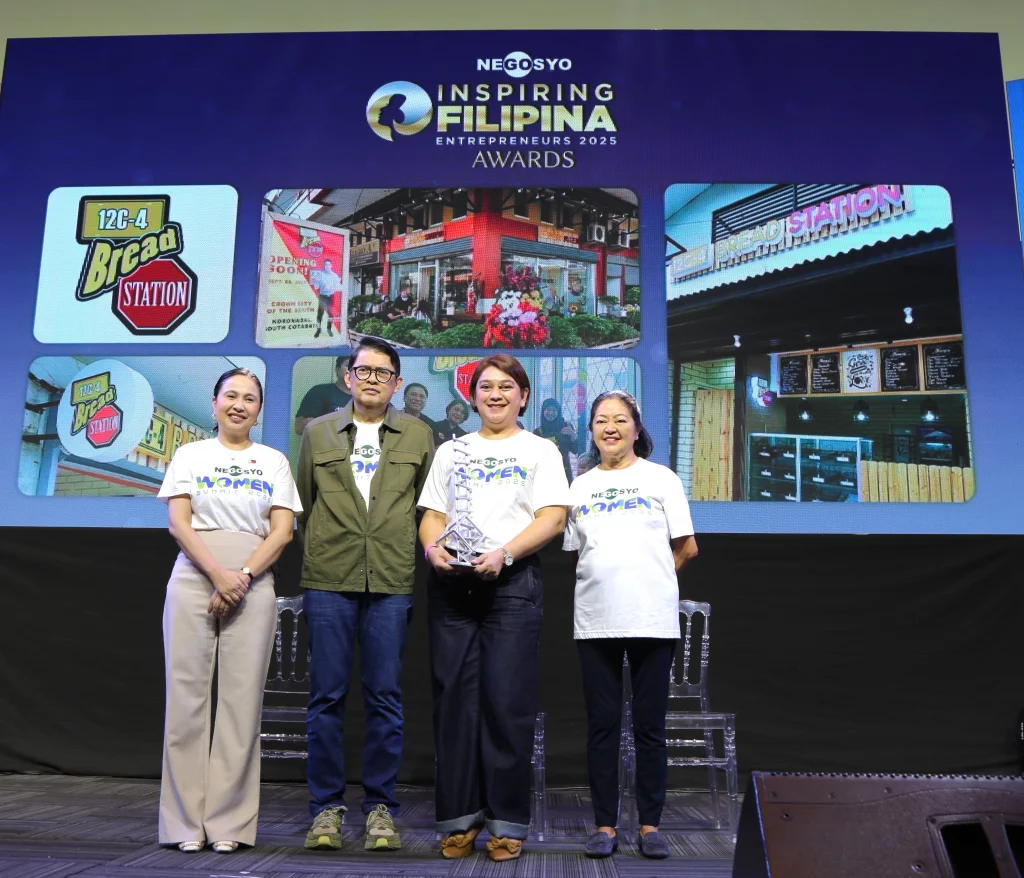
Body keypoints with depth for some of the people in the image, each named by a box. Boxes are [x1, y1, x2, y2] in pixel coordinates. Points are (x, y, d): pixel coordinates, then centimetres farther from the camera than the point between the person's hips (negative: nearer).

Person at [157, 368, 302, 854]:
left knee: (242, 700, -1)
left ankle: (229, 822, 7)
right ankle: (186, 822, 8)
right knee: (188, 695, -1)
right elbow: (178, 522, 0)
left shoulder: (273, 461, 12)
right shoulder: (190, 455, 11)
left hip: (252, 586, 0)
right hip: (193, 581, 0)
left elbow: (282, 531, 3)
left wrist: (242, 577, -11)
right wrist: (218, 574, -13)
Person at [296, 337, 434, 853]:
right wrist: (314, 561, 12)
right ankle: (326, 807, 14)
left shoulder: (418, 436, 11)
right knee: (326, 697, 3)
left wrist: (418, 555, 9)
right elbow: (304, 506, 16)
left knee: (385, 698, 3)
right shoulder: (318, 433, 12)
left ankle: (380, 807, 14)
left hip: (391, 582, 0)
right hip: (328, 581, 1)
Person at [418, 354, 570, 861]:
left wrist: (503, 553, -16)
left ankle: (508, 821, 6)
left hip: (512, 581, -3)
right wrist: (433, 548, -8)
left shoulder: (539, 450, 11)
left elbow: (552, 517, -1)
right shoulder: (452, 451, 20)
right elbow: (432, 514, 14)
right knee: (454, 696, 2)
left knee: (507, 700, -5)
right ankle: (459, 817, 13)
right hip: (451, 582, 3)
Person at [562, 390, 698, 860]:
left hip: (652, 619, -2)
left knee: (649, 726, 4)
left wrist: (647, 579, 9)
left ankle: (650, 825, 15)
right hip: (595, 621, 2)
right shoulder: (580, 486, 12)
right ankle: (604, 825, 15)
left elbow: (687, 547, 4)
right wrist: (609, 582, 5)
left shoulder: (661, 478, 4)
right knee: (601, 724, 5)